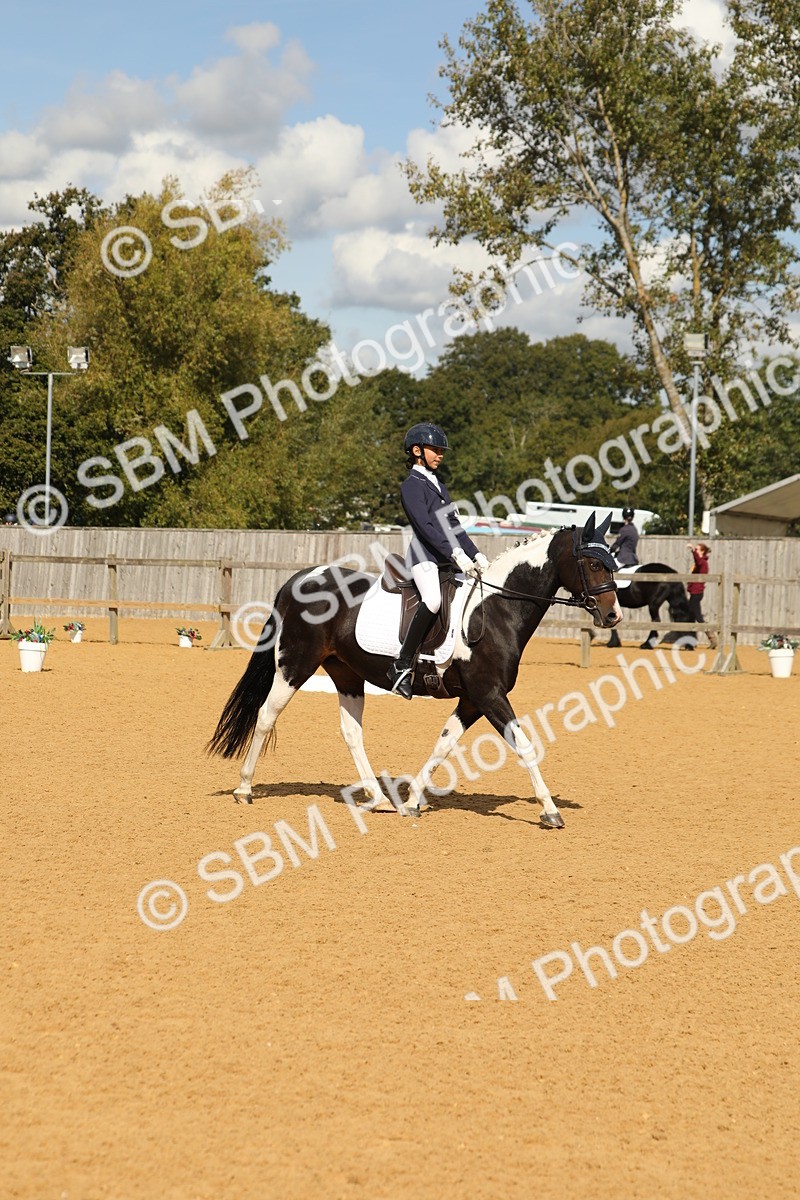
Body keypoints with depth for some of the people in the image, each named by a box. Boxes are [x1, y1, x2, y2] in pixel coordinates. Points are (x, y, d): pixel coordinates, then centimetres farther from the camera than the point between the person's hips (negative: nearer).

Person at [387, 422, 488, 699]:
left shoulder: (438, 485, 24)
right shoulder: (412, 485, -3)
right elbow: (425, 526, -15)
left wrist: (476, 555, 12)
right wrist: (456, 554, -24)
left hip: (450, 559, 9)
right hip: (425, 557, -9)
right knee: (433, 600, -33)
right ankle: (402, 665, -28)